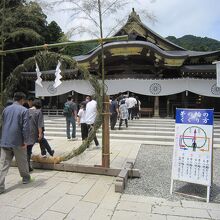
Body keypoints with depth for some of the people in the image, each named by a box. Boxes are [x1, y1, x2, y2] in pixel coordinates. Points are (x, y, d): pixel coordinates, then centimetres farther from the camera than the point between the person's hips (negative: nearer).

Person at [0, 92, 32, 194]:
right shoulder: (24, 110, -9)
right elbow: (25, 127, -14)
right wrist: (25, 141, -8)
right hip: (18, 141, -4)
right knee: (22, 162, 15)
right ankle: (26, 178, 33)